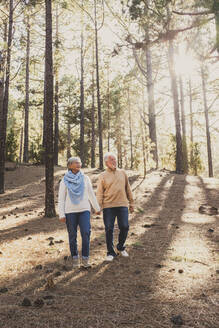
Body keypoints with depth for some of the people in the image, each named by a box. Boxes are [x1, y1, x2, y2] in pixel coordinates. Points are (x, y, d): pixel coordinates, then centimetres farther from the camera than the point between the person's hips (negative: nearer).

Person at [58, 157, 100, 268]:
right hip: (70, 211, -1)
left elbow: (91, 194, 14)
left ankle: (85, 258, 1)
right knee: (72, 236, 4)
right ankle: (75, 258, 20)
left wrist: (97, 208, 17)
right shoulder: (64, 181, 2)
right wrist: (61, 214, -4)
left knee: (86, 233, -11)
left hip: (84, 210, 1)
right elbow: (61, 199, 2)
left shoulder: (85, 178, 7)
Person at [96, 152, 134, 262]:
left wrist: (131, 203, 14)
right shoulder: (102, 176, 3)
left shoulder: (122, 173, 12)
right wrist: (99, 206, -10)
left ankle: (121, 247, 27)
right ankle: (110, 252, 15)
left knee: (124, 227, 2)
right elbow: (99, 193, 0)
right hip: (108, 206, -2)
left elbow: (128, 189, 15)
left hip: (122, 205, 2)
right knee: (109, 229, 1)